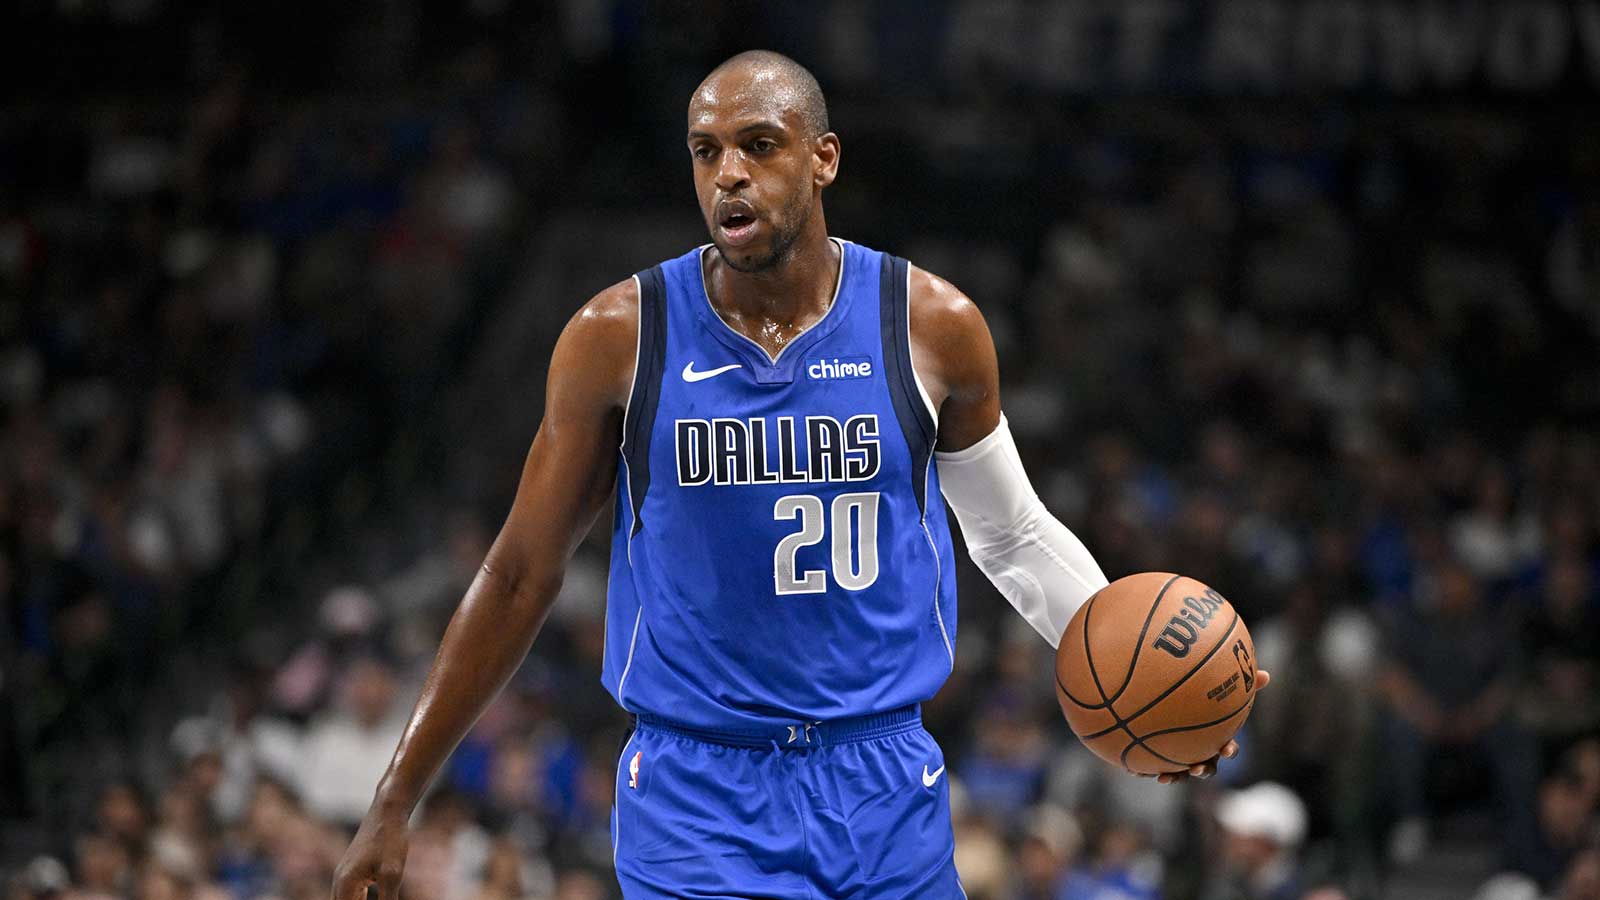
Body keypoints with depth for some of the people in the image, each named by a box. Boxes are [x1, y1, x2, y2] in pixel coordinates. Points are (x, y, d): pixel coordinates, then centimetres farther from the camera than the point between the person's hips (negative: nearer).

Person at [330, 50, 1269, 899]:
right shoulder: (620, 338, -5)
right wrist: (396, 803, 3)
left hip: (886, 792, 2)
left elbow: (1015, 537, 13)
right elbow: (523, 574, 3)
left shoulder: (934, 327, -2)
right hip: (697, 804, -2)